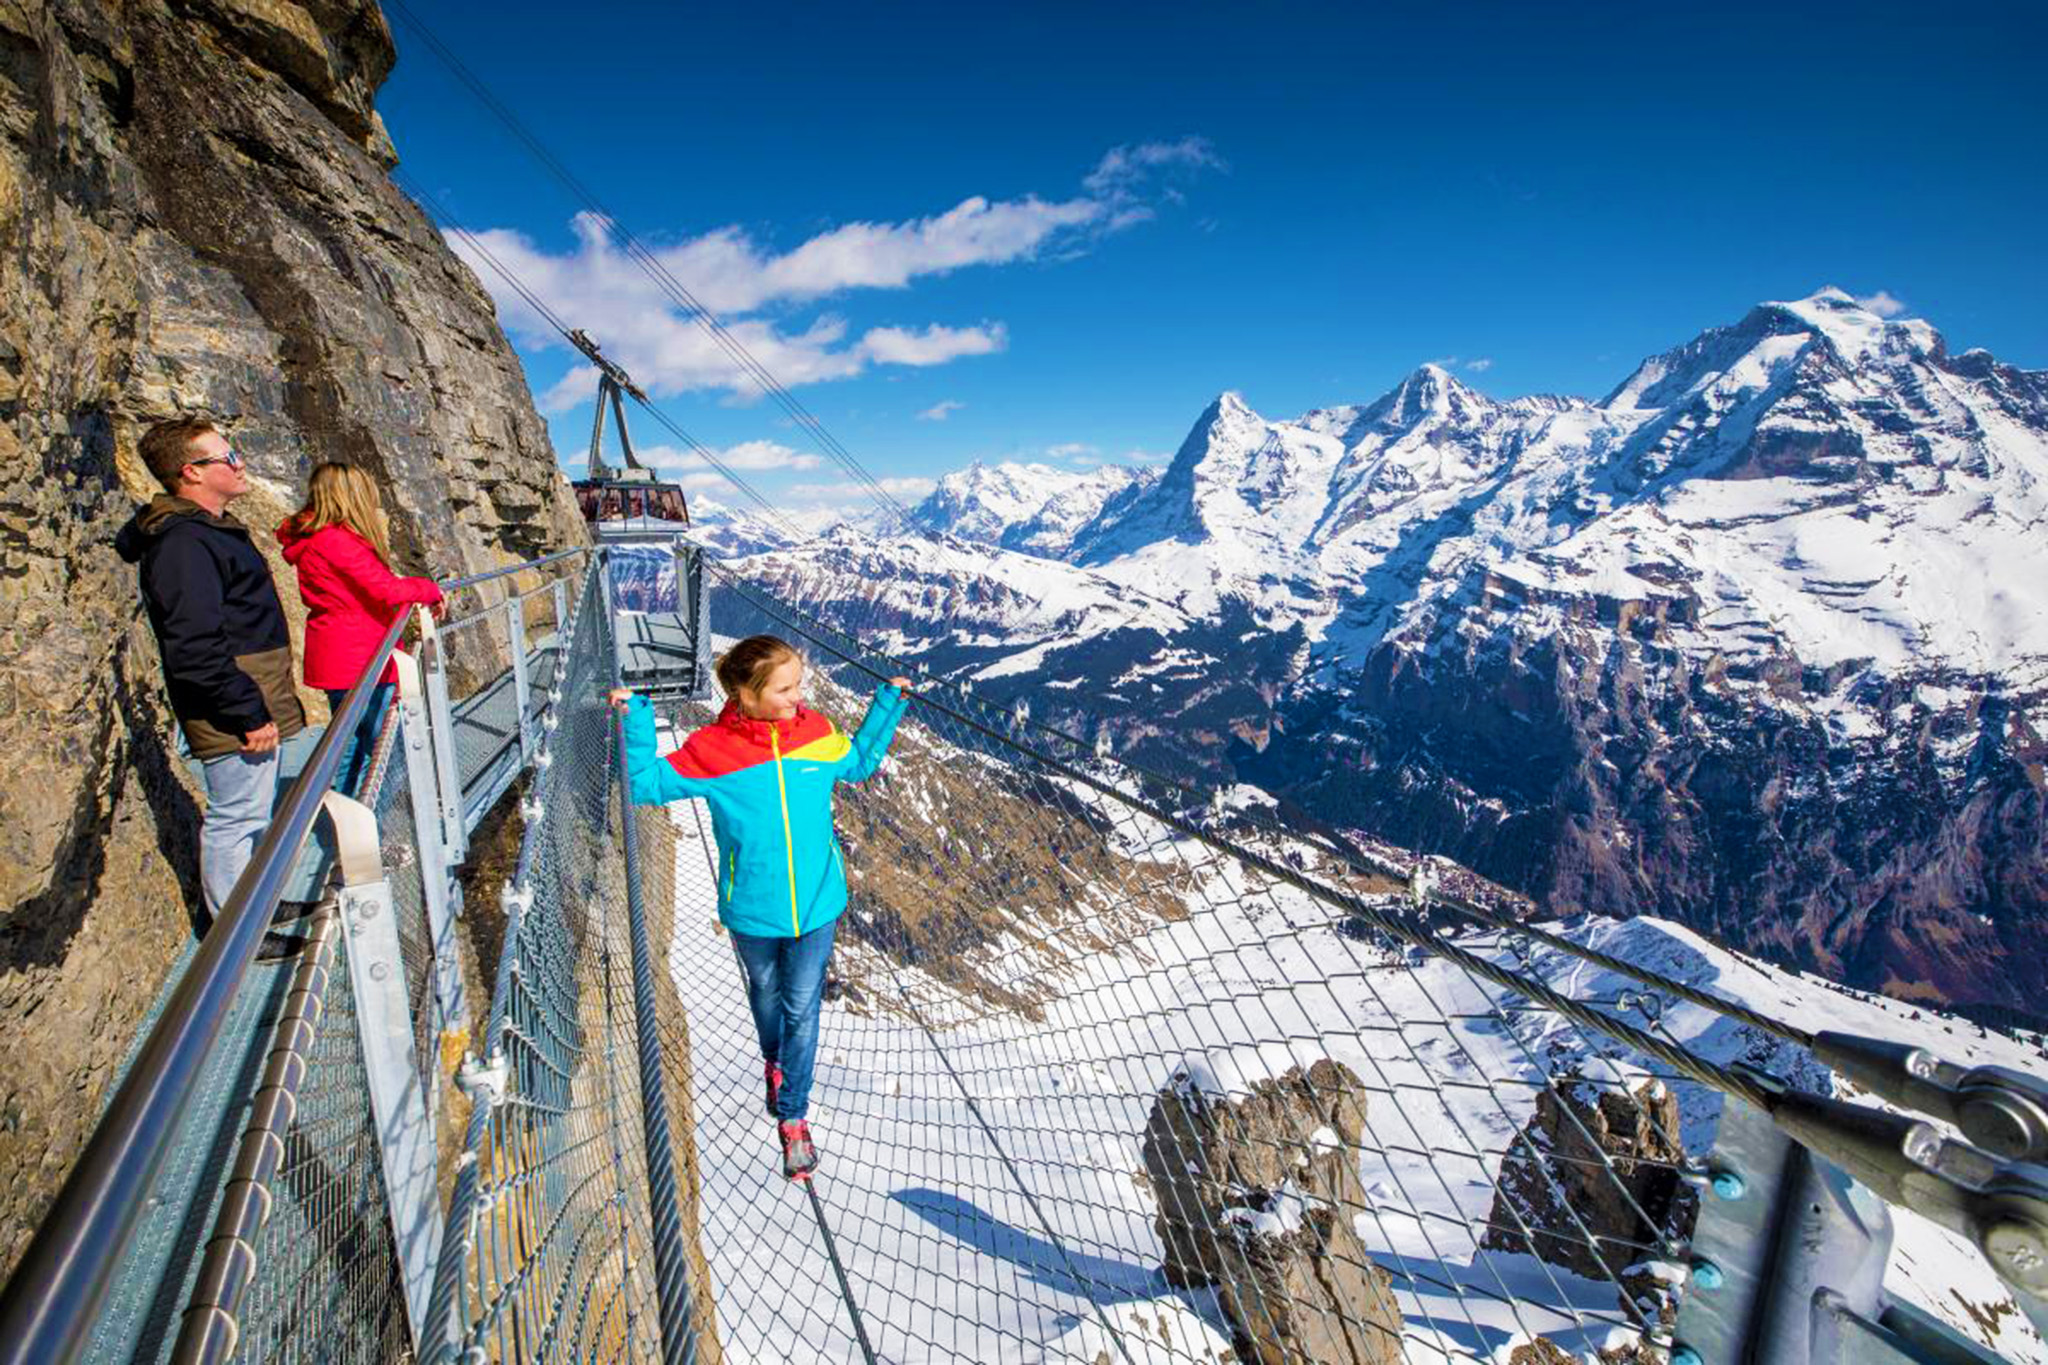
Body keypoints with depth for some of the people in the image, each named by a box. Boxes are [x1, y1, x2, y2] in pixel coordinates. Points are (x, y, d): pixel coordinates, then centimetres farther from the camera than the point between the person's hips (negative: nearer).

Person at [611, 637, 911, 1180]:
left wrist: (887, 703, 5)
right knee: (766, 996, 25)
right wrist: (637, 719, -17)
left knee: (802, 1009, 10)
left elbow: (859, 764, 11)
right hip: (752, 910, 0)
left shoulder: (818, 734, -10)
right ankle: (774, 1062, 56)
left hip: (815, 903, 1)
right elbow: (647, 784, -6)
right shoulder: (712, 749, -17)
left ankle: (793, 1117, 29)